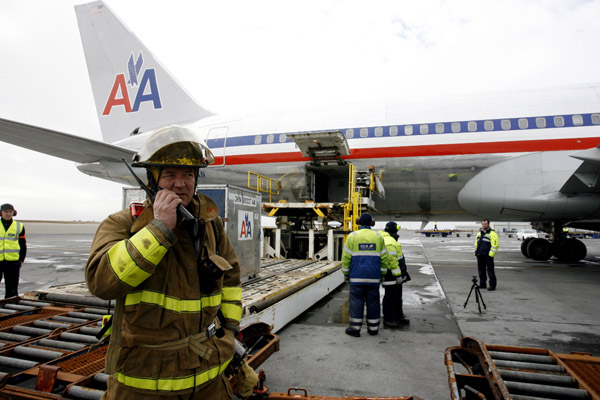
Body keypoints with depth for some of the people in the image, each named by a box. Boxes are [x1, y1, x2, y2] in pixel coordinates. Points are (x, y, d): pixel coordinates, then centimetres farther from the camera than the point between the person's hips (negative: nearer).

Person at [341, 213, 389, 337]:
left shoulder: (352, 236, -2)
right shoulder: (378, 237, 4)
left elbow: (346, 257, -3)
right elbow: (384, 258, 6)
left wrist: (345, 273, 7)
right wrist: (382, 273, 15)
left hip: (357, 275, -2)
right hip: (374, 276, 2)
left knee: (356, 301, 2)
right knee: (373, 301, 9)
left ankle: (355, 328, 5)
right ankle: (373, 328, 17)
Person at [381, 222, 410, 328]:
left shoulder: (385, 239, 15)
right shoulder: (389, 242, -21)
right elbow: (392, 260, -25)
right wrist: (398, 275, -21)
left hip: (395, 275, 11)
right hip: (391, 275, -11)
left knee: (397, 296, 19)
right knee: (390, 297, -1)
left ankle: (399, 316, 31)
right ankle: (388, 319, 9)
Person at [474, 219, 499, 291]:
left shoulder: (492, 233, -6)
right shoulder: (479, 233, 18)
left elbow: (495, 244, -13)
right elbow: (476, 243, 25)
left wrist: (491, 254, -18)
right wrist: (476, 252, 16)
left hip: (488, 255, -7)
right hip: (480, 255, 7)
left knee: (490, 270, -3)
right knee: (481, 270, 11)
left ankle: (492, 285, 5)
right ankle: (482, 284, 21)